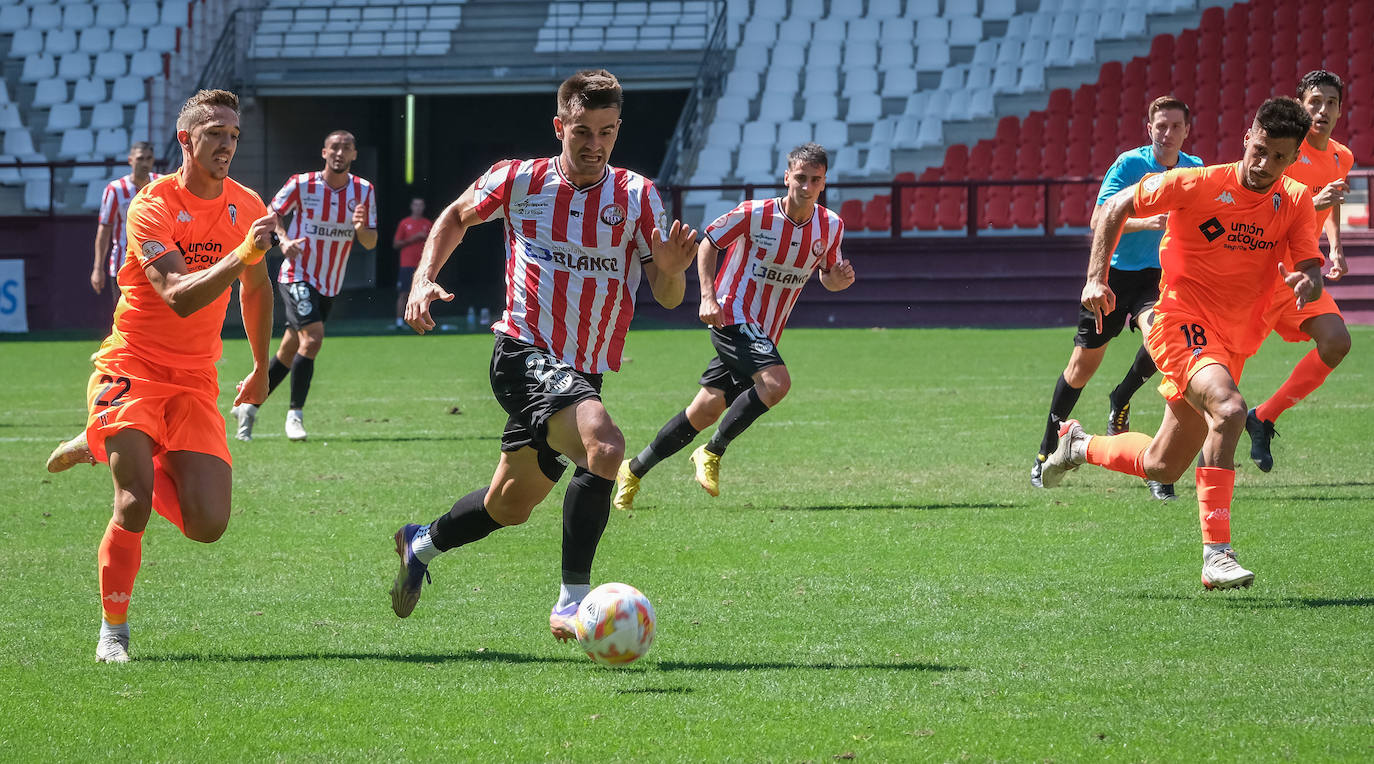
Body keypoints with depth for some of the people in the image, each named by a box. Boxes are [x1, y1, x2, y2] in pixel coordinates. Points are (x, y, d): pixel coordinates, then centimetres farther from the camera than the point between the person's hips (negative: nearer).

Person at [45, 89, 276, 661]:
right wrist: (242, 255, -39)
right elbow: (179, 296, -28)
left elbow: (255, 288, 22)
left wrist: (262, 368, 28)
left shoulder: (248, 208, 4)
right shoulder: (152, 207, -14)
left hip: (195, 380, 5)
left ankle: (108, 448, 20)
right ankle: (113, 631, 0)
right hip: (131, 367, -5)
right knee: (136, 503, -22)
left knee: (208, 525, -7)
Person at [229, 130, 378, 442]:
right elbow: (271, 213, 2)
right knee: (312, 338, -22)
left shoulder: (364, 191, 0)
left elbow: (370, 243, 1)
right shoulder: (302, 184, -8)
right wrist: (284, 240, -17)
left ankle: (248, 405, 25)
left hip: (329, 286, 5)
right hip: (297, 276, -5)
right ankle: (295, 413, -12)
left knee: (290, 351, 10)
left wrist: (361, 227, -22)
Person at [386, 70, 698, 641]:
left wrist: (671, 268, -25)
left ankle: (421, 543, 47)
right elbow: (456, 218, 17)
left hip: (583, 374, 5)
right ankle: (572, 604, -27)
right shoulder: (519, 181, -3)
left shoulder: (638, 196, -1)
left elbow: (667, 297, -3)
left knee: (510, 506, 17)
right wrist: (424, 279, 2)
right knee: (605, 447, -31)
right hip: (524, 354, -4)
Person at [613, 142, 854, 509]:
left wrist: (839, 278, -11)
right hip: (732, 317, -6)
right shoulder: (755, 214, -14)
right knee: (776, 381, -28)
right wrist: (708, 296, -12)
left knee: (707, 410, 6)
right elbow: (708, 243, -2)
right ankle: (712, 454, -11)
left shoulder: (831, 227, 0)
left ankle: (634, 470, 20)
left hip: (764, 332, 6)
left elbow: (828, 276, 14)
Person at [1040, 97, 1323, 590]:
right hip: (1180, 321, -6)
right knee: (1229, 409, -35)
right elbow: (1117, 207, 0)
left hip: (1230, 345, 6)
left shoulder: (1295, 203, 2)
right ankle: (1216, 554, -37)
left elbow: (1311, 271, 0)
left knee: (1162, 468, 14)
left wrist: (1307, 283, -24)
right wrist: (1097, 278, -8)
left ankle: (1080, 446, 45)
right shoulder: (1198, 185, -10)